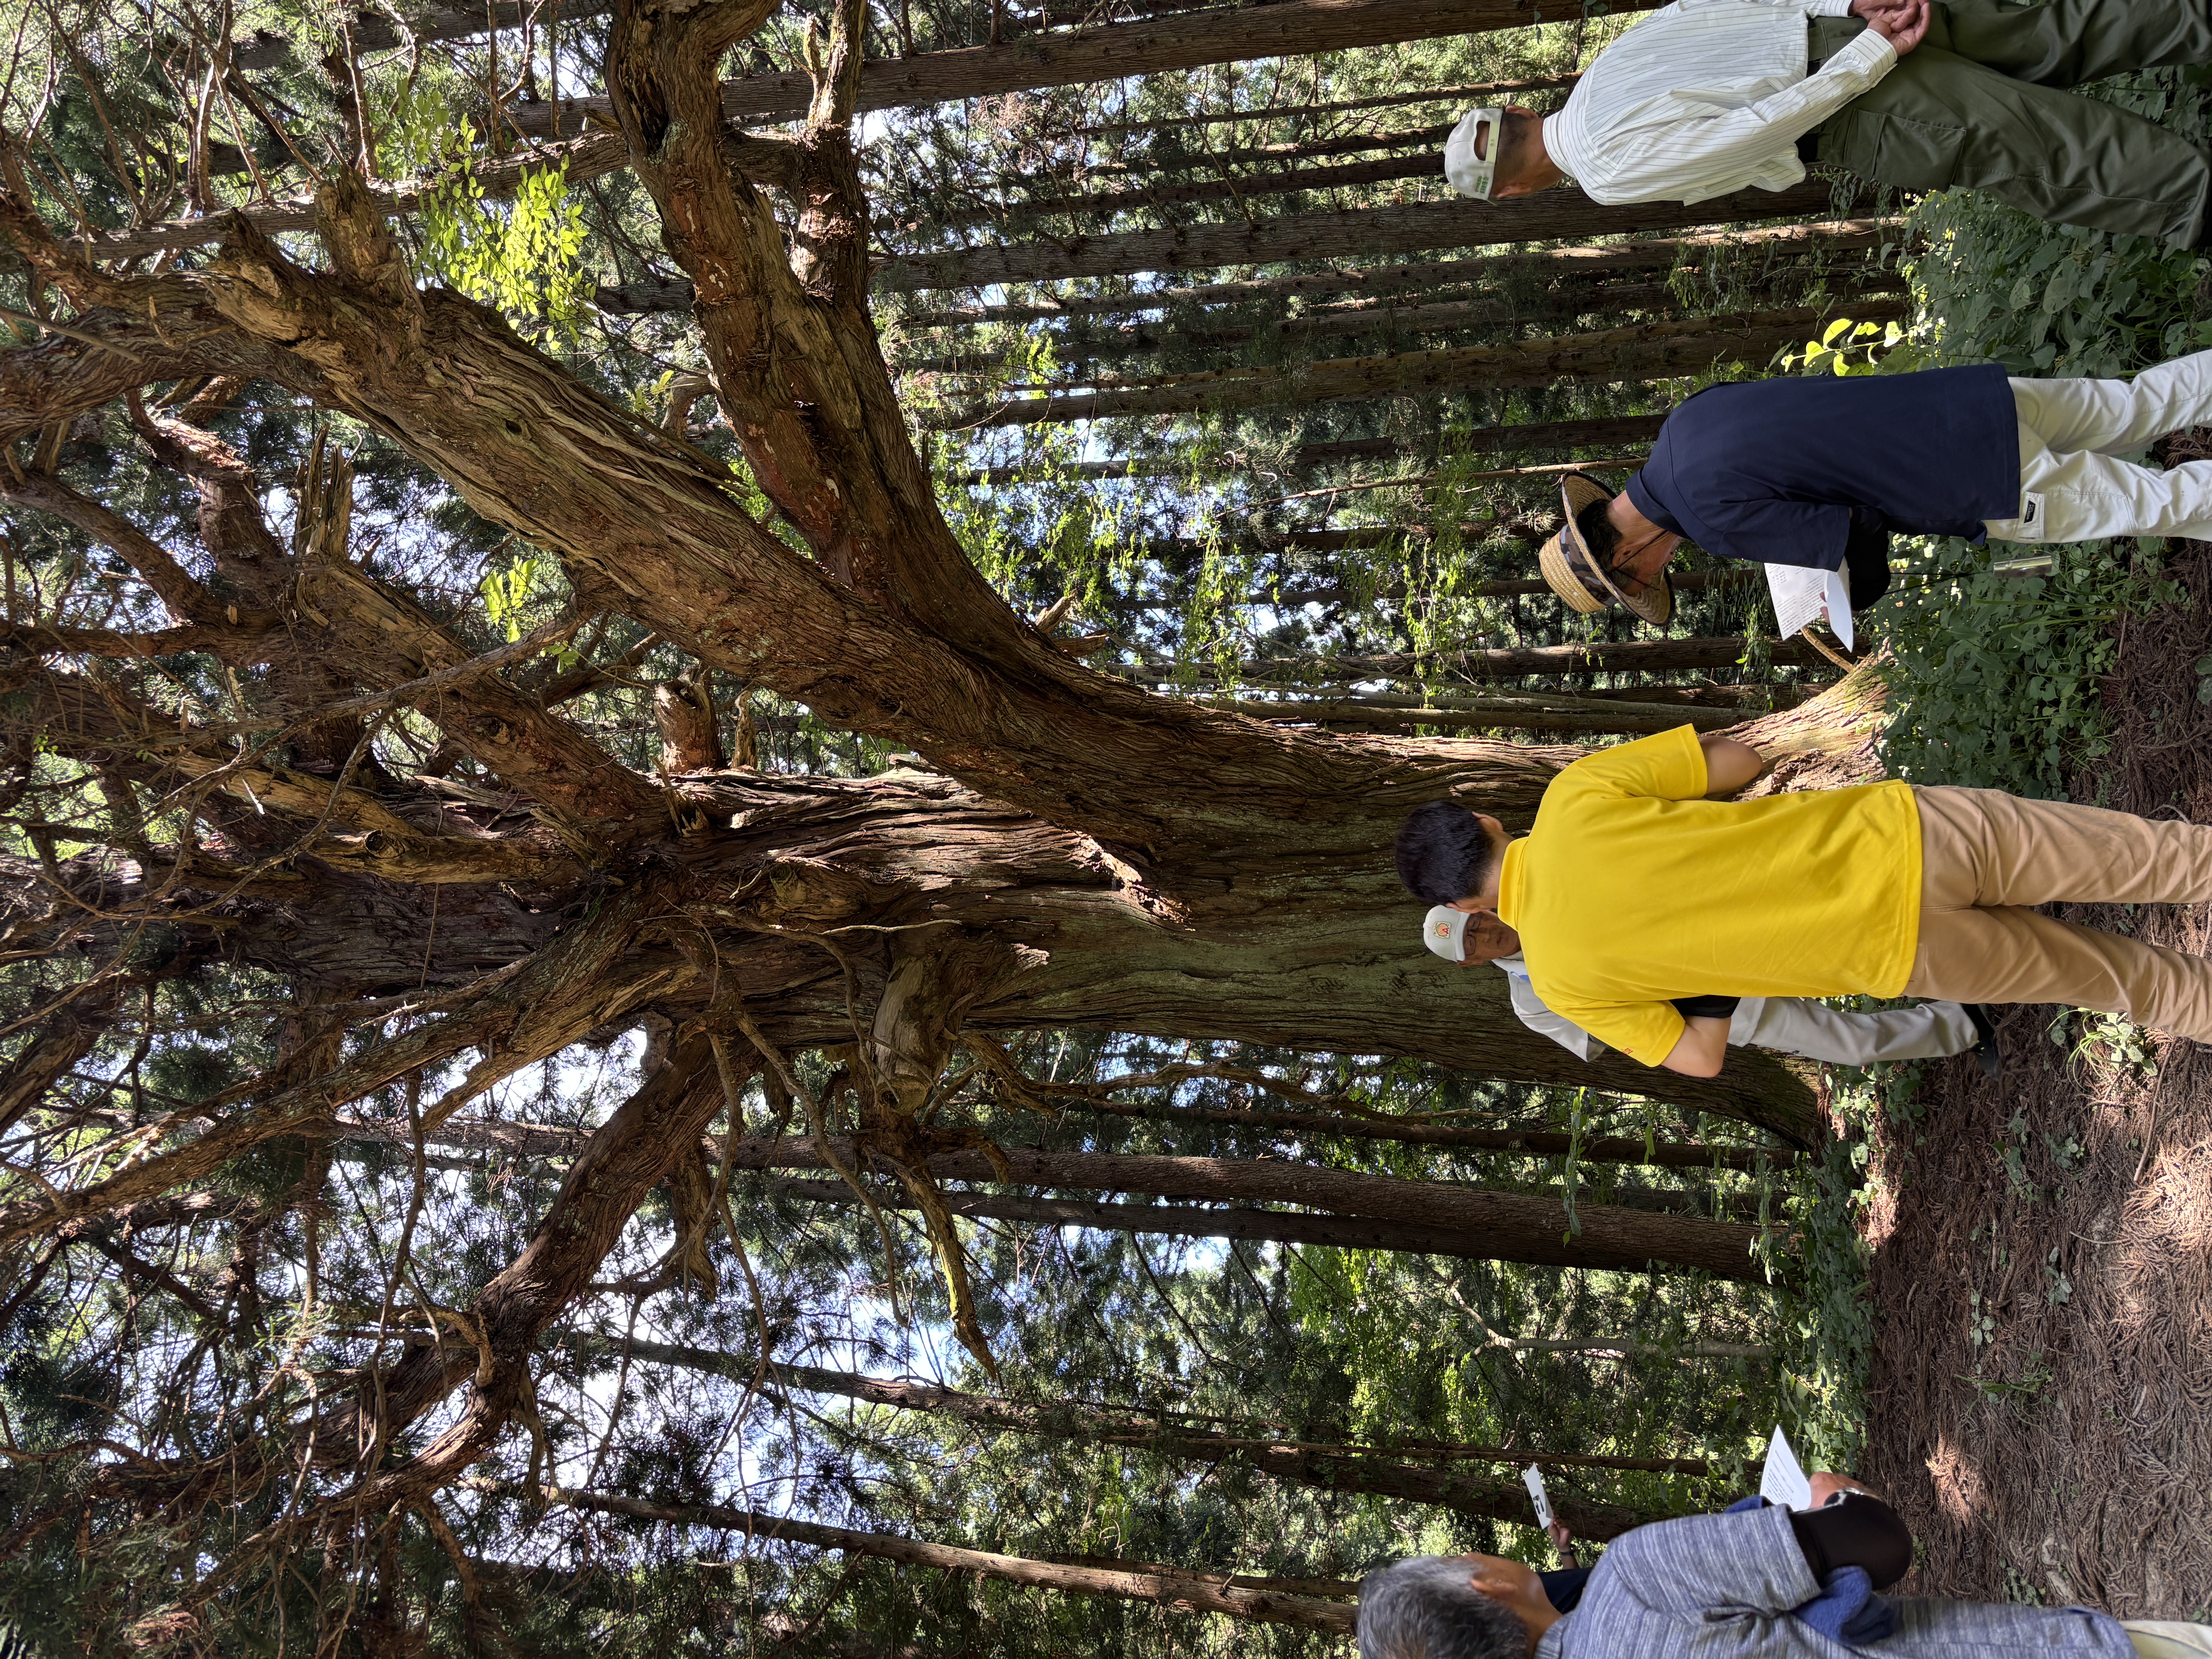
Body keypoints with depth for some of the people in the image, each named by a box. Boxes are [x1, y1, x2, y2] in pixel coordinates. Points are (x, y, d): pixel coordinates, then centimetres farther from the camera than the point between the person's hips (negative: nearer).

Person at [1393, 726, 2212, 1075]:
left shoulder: (1560, 977, -5)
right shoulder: (1575, 794, -3)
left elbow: (1700, 1059, 1)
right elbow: (1741, 759, 4)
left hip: (1899, 953, -2)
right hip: (1910, 826, 2)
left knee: (2116, 978, 21)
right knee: (2142, 856, 18)